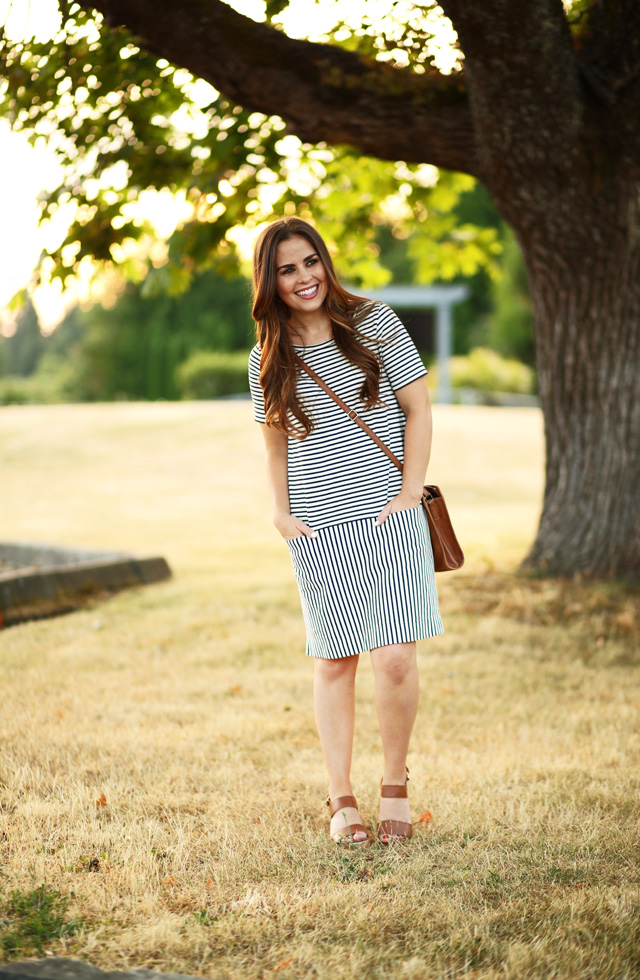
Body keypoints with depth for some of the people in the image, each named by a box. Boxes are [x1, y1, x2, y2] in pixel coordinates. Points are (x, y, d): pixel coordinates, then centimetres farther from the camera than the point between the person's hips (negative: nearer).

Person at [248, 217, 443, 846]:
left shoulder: (374, 324, 1)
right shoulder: (268, 359, 7)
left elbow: (418, 410, 3)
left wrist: (410, 491, -5)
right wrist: (281, 512, 4)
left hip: (389, 519, -2)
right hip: (318, 532, 2)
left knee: (395, 658, -8)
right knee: (333, 663, 4)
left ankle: (395, 786, 12)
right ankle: (341, 801, 15)